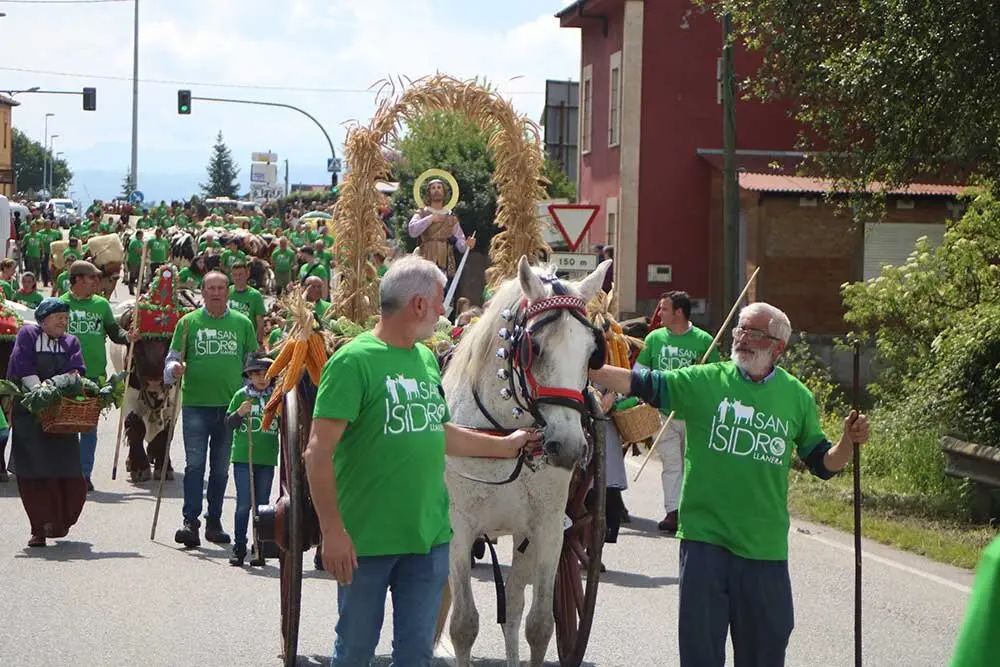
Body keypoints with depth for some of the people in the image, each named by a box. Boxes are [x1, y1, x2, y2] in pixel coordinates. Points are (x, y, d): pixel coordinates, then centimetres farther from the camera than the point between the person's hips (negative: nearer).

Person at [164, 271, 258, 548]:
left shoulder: (242, 323, 9)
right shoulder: (188, 322, 5)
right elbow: (173, 357, 6)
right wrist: (174, 369, -17)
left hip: (231, 405, 2)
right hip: (195, 403, -2)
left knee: (221, 468, 8)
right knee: (195, 464, -10)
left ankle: (214, 522, 17)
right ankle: (190, 521, -11)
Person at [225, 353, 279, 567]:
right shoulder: (241, 395, 1)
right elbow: (229, 423, -1)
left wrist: (282, 416, -7)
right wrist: (239, 413, -18)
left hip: (267, 459, 2)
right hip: (243, 457, -2)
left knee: (262, 505, 6)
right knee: (243, 504, -1)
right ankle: (239, 547, 6)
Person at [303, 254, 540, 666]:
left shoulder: (427, 360, 10)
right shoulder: (354, 362, -14)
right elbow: (319, 453, -17)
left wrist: (504, 446, 28)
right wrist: (332, 532, -21)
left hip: (430, 536, 6)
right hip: (366, 540, -6)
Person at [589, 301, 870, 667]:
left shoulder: (797, 397, 5)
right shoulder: (704, 382, -1)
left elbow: (823, 464, 10)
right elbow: (641, 384, -9)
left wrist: (849, 441, -9)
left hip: (765, 548, 1)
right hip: (704, 540, -1)